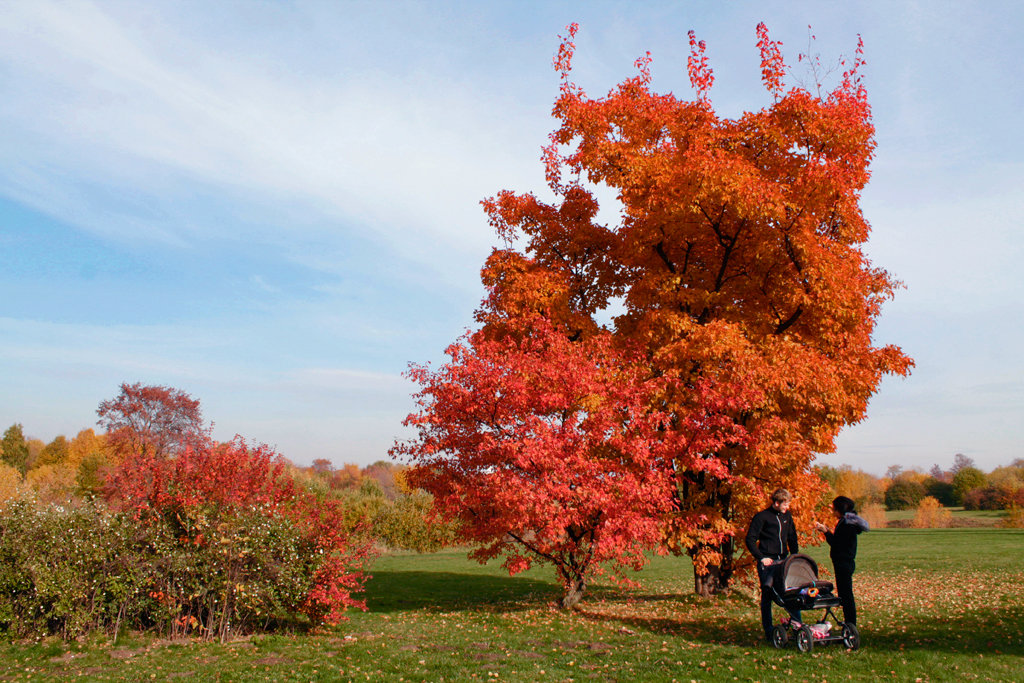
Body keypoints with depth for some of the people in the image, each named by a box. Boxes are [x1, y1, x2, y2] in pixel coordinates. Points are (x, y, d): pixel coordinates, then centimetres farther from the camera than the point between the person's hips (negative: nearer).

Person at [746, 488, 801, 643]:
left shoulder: (787, 516, 9)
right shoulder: (762, 517, -9)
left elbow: (792, 537, 21)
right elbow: (750, 539, -8)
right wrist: (761, 558, -13)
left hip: (784, 560, 5)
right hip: (767, 562, -5)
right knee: (767, 596, 1)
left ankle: (798, 625, 15)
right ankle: (768, 631, 9)